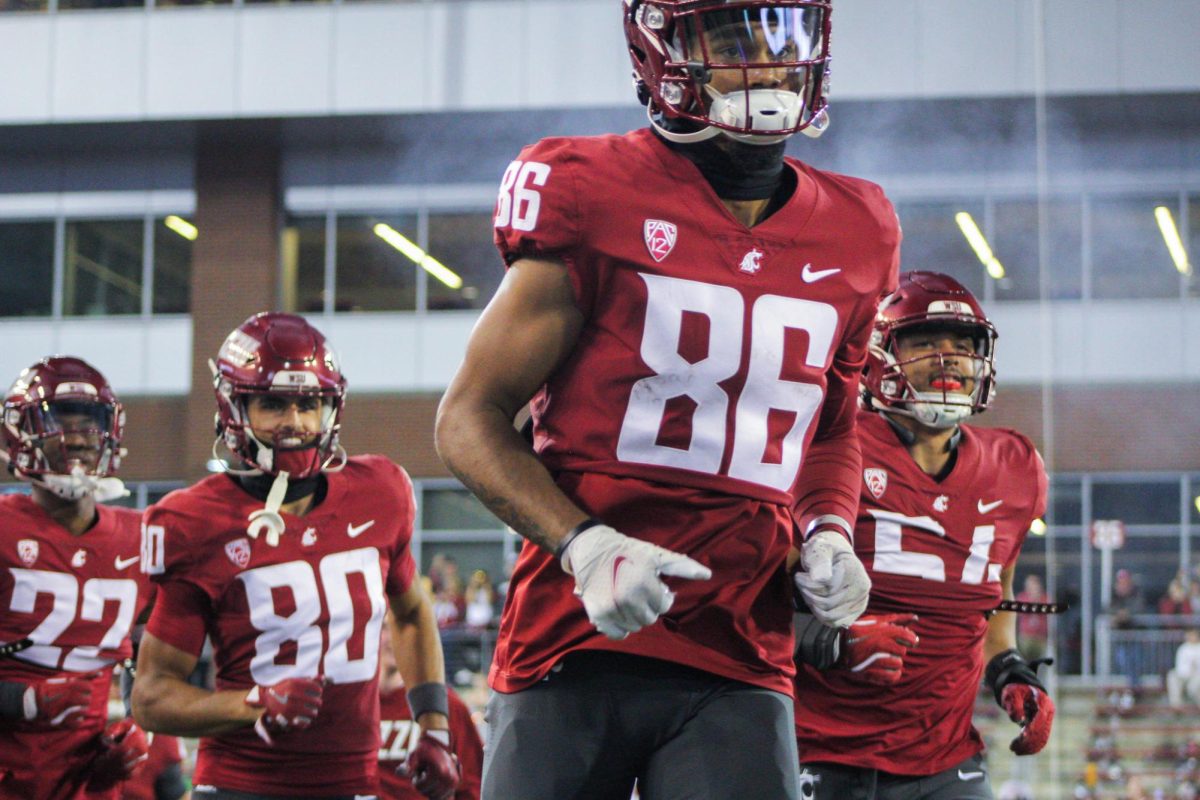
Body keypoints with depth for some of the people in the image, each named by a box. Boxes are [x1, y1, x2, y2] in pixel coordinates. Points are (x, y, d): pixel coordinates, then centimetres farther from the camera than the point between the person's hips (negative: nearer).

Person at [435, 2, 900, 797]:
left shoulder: (855, 235, 9)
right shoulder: (595, 194, -5)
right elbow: (471, 418, -3)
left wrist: (827, 533, 4)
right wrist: (583, 546, -17)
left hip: (738, 664, 3)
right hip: (573, 644, -3)